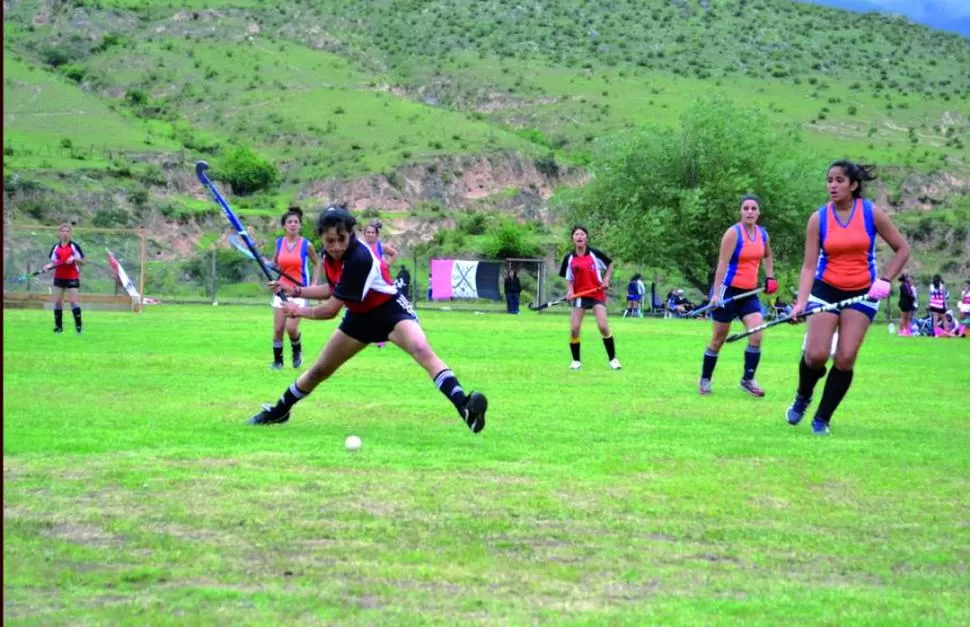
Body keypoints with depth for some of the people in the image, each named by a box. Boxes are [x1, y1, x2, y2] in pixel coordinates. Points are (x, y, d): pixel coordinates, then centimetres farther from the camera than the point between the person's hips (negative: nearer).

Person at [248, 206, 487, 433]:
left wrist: (300, 311, -8)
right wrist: (296, 291, 6)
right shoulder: (330, 255, -8)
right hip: (360, 316, 8)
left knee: (422, 350, -35)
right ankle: (278, 411, 37)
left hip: (390, 310, -8)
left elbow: (331, 310, -24)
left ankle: (464, 407, -49)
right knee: (320, 370, 16)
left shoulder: (359, 258, -33)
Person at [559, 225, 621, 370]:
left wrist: (606, 280, -2)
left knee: (603, 327, -13)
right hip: (579, 295, 2)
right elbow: (568, 279, 8)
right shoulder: (569, 258, 0)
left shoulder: (595, 254, -5)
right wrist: (569, 291, -10)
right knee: (574, 329, -6)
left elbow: (610, 264, 10)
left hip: (597, 294, -2)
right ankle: (576, 361, 12)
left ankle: (613, 359, 1)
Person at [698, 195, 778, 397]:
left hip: (750, 292, 5)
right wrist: (716, 293, -24)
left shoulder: (763, 234, 6)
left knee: (756, 335, -11)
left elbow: (767, 256, 28)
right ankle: (705, 380, 18)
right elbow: (722, 264, -17)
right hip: (729, 290, -5)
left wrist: (769, 277, 16)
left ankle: (748, 379, 0)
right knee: (719, 339, 4)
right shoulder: (734, 233, -12)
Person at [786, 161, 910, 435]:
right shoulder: (818, 218, -6)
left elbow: (902, 250, 1)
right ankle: (803, 397, 22)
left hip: (862, 292, 0)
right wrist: (801, 302, -21)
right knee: (816, 355, -11)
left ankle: (822, 418, 8)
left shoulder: (872, 213, -7)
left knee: (845, 358, -9)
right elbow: (809, 265, -9)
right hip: (826, 289, 0)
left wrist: (885, 280, -11)